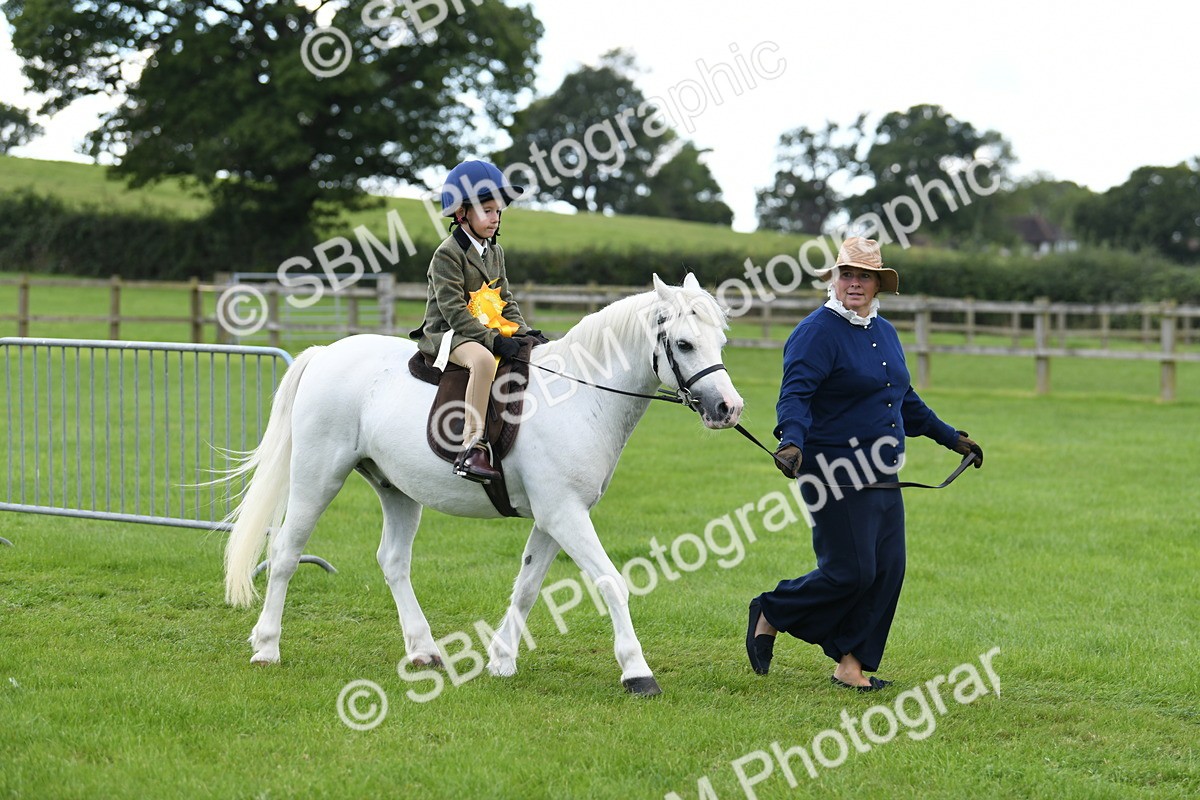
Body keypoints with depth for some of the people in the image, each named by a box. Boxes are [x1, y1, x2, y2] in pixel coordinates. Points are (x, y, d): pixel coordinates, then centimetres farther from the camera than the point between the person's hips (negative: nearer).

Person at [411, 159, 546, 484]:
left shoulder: (494, 253, 16)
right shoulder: (448, 254, -11)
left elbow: (506, 300, 18)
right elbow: (454, 311, -19)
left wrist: (525, 332, 0)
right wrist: (492, 339, -26)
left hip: (485, 332, 9)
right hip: (447, 334, -9)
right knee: (484, 359, -39)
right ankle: (471, 448, -43)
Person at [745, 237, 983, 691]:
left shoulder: (884, 332, 15)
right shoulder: (818, 331, -10)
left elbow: (905, 400, 27)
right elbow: (795, 394, -22)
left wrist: (951, 438, 31)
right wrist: (792, 441, -39)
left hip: (882, 474, 8)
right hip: (835, 476, -8)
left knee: (887, 571, 3)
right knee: (851, 571, -10)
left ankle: (852, 664, 12)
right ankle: (770, 615, 12)